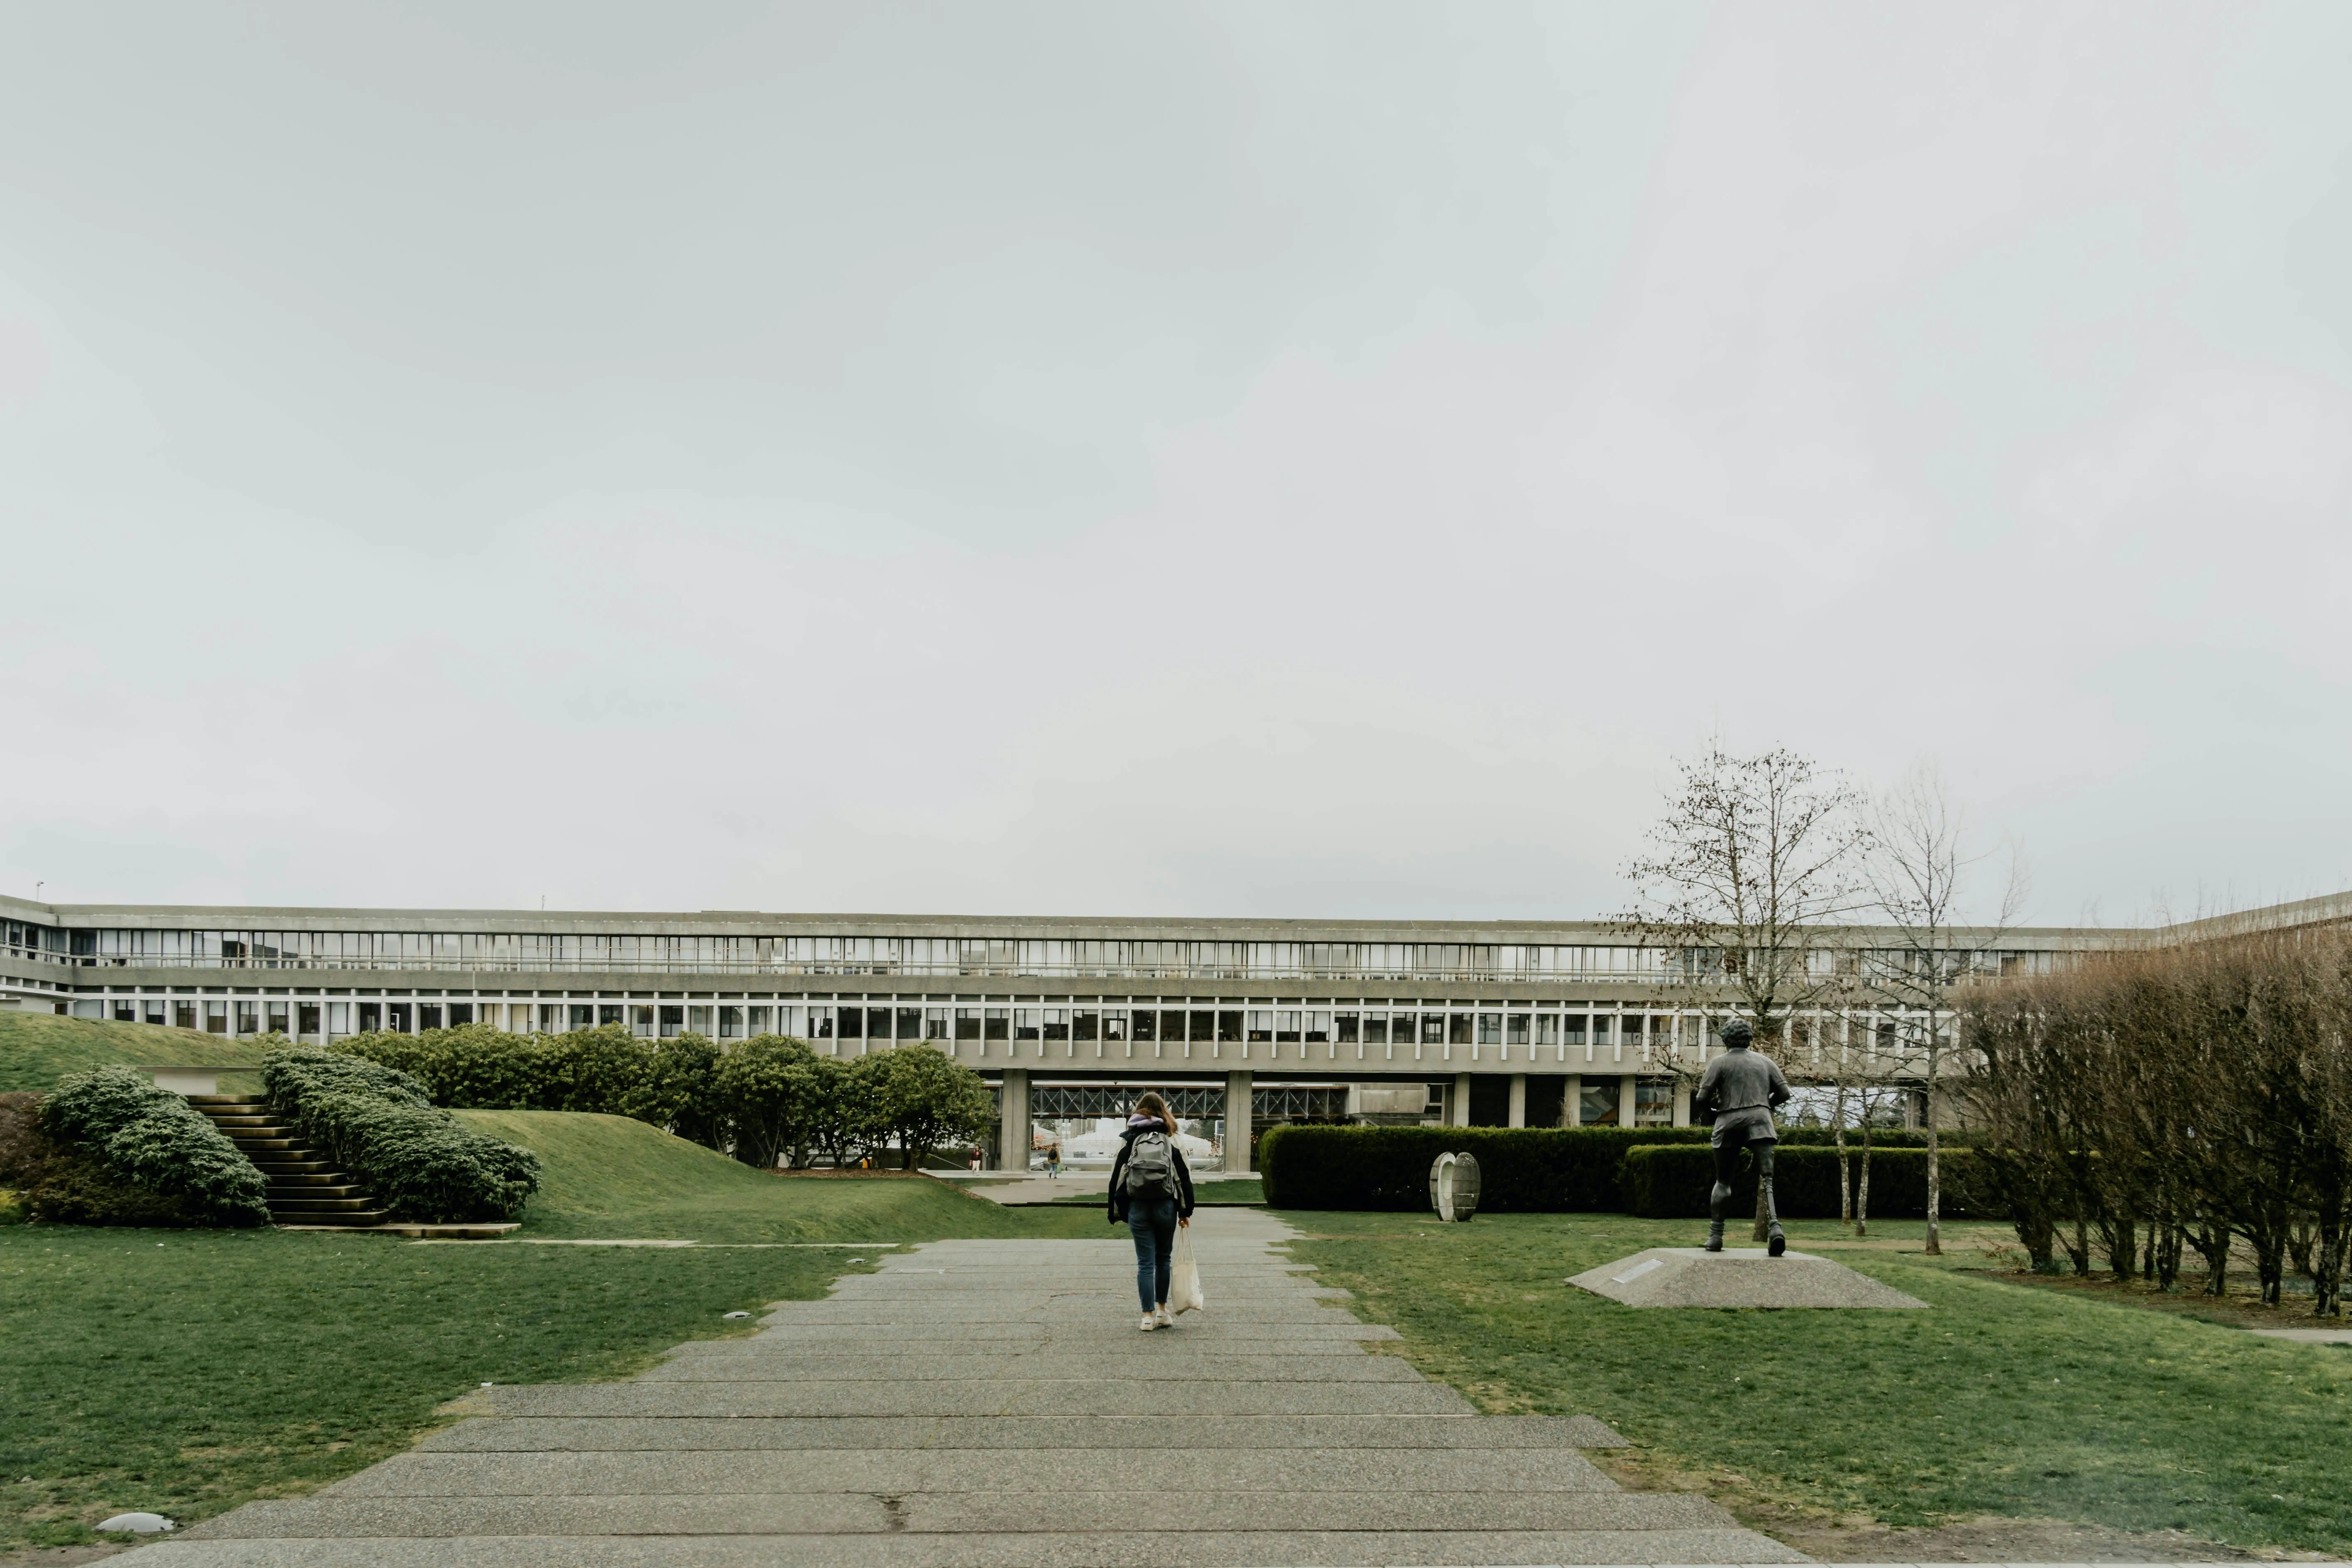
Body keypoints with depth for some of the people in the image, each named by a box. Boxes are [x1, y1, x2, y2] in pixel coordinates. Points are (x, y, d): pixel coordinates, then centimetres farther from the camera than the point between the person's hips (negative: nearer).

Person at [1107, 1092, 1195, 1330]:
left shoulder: (1128, 1139, 4)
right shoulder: (1170, 1139, 3)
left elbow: (1117, 1176, 2)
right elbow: (1184, 1176, 2)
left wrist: (1116, 1212, 8)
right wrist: (1186, 1211, 8)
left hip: (1138, 1207, 0)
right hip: (1165, 1206, 0)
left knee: (1145, 1263, 3)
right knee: (1163, 1259, 16)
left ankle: (1148, 1316, 2)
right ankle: (1162, 1312, 21)